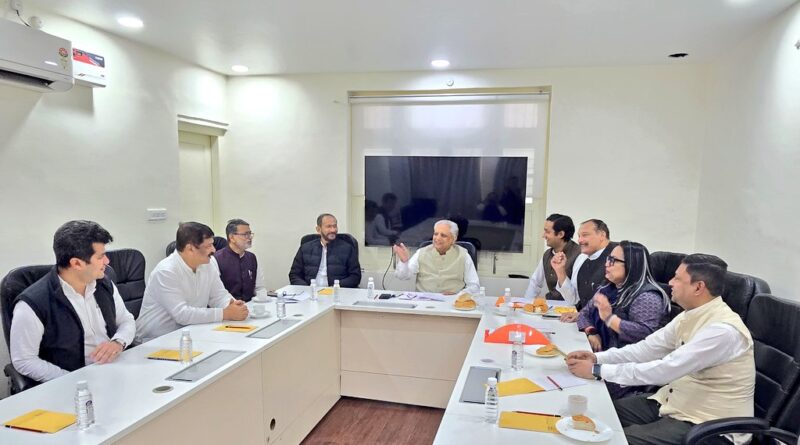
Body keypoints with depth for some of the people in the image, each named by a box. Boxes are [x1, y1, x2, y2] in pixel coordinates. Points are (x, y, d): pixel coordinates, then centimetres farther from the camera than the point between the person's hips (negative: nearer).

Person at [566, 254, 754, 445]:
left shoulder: (723, 329, -26)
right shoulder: (691, 314, 1)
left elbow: (665, 370, -30)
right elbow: (648, 348, 3)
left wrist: (597, 370, -27)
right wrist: (597, 358, -10)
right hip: (676, 400, 8)